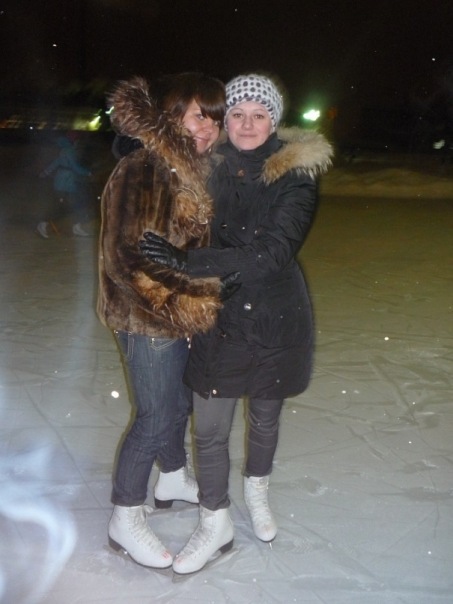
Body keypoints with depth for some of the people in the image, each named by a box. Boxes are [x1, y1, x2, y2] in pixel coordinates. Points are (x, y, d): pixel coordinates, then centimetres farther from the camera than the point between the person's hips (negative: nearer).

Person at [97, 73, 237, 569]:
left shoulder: (192, 170, 6)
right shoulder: (140, 171, -21)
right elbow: (127, 257, -24)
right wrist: (184, 303, -22)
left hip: (181, 309, 8)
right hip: (146, 315, -8)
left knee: (179, 398, 22)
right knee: (156, 417, 1)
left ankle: (173, 480, 46)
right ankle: (125, 521, 18)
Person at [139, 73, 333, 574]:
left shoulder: (295, 176, -13)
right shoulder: (211, 167, -4)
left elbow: (274, 252, -25)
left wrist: (188, 263, -29)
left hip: (276, 317, -1)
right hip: (218, 314, 1)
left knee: (264, 418, 18)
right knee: (209, 428, 3)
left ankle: (256, 493, 47)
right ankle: (215, 525, 24)